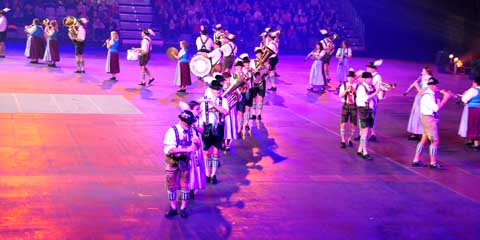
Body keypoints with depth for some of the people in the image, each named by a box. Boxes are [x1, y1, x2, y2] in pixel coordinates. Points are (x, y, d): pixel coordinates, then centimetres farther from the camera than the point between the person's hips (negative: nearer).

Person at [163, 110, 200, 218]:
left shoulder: (191, 131, -5)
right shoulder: (172, 131, -17)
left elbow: (197, 147, 2)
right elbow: (170, 149, -27)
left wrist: (196, 142, -23)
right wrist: (186, 149, -35)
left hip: (185, 161, 3)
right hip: (172, 162, -3)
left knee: (185, 185, 6)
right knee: (171, 185, 7)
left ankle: (183, 209, 17)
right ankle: (173, 208, 21)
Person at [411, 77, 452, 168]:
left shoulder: (431, 95, 12)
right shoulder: (427, 96, -19)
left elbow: (437, 105, 13)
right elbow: (436, 108, -23)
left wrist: (446, 96, 3)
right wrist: (445, 99, -20)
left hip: (431, 119, 10)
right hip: (429, 119, -10)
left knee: (424, 140, 12)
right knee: (435, 141, -5)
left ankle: (416, 160, 14)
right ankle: (433, 163, -1)